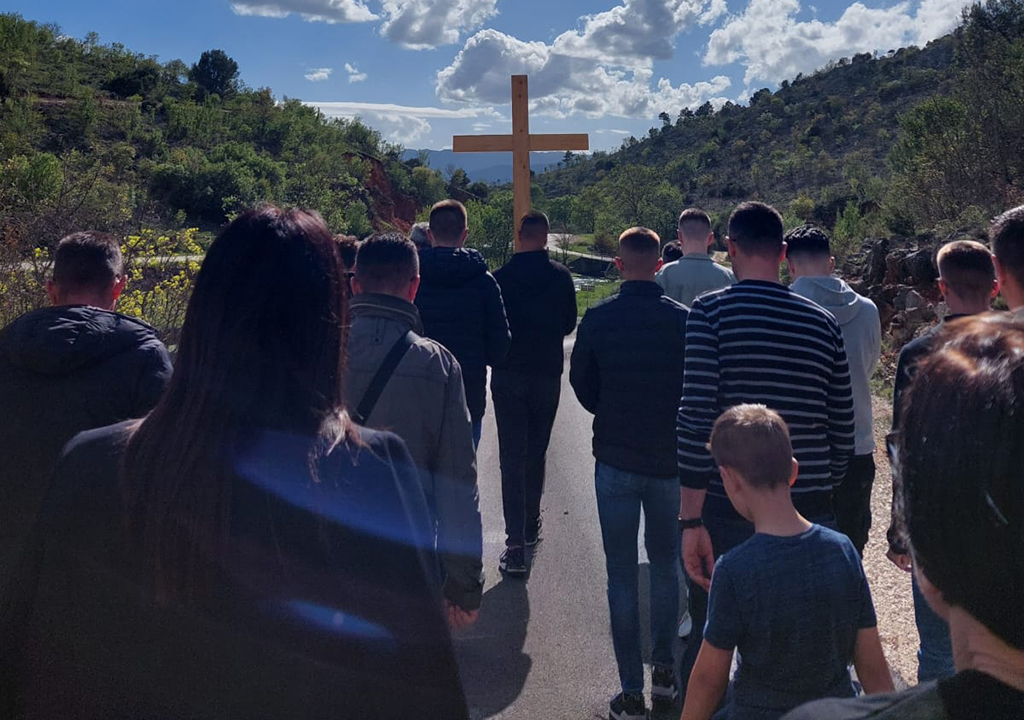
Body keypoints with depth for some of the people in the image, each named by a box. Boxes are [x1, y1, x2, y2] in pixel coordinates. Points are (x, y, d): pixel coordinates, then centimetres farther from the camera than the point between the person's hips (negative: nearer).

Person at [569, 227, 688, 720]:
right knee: (666, 564, 19)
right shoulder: (683, 319, -8)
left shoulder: (598, 319, -8)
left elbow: (581, 383, 2)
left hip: (615, 460, -1)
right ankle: (664, 672, 24)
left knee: (621, 574, 7)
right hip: (671, 459, 1)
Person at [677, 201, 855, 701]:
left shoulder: (711, 311, -7)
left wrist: (691, 519, -11)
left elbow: (697, 420, -15)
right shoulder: (823, 322, 5)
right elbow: (843, 431, 9)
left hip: (728, 511, -3)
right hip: (810, 512, 4)